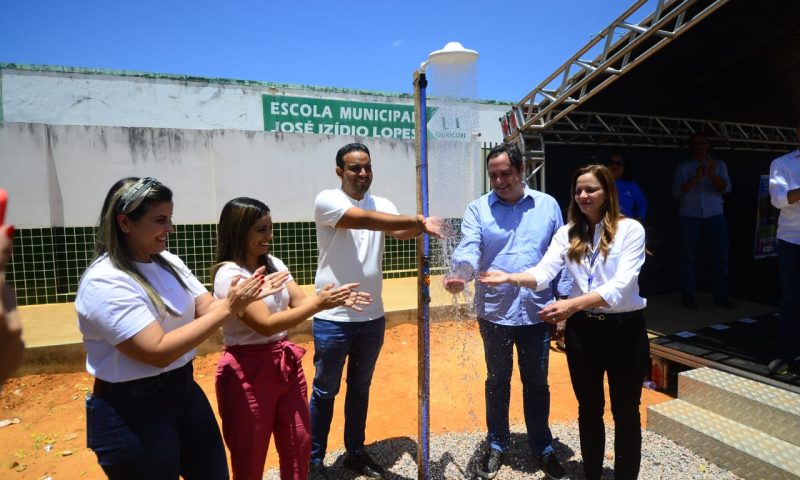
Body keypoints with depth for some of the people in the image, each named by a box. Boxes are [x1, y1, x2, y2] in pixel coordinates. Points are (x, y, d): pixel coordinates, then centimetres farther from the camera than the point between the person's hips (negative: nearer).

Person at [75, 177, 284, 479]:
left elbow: (208, 309, 1)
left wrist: (247, 297, -18)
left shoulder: (168, 262, 1)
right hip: (130, 412, -7)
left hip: (184, 391, 7)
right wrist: (229, 309, -28)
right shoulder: (104, 282, -22)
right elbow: (158, 352, -27)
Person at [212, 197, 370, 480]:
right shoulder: (229, 275, -18)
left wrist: (334, 299, -18)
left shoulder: (274, 264, 5)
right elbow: (266, 324, -24)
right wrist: (319, 303, -27)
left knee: (299, 444, 18)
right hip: (248, 372, -7)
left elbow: (300, 303, 1)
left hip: (285, 363, 7)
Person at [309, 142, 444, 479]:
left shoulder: (383, 204, 5)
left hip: (372, 317, 5)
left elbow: (400, 231, -15)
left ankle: (355, 452, 37)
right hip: (333, 318, -5)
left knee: (360, 388, 19)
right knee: (325, 391, 10)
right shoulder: (327, 200, -10)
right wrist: (418, 221, -33)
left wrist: (420, 227, -36)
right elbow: (363, 219, -27)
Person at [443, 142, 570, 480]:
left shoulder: (547, 205, 2)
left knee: (537, 382, 17)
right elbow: (468, 250, -16)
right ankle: (496, 445, 36)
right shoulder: (477, 209, -3)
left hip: (537, 311, 1)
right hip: (494, 311, 0)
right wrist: (459, 274, -38)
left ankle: (543, 447, 37)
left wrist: (566, 300, 1)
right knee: (497, 381, 17)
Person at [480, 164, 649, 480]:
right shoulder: (567, 233, 2)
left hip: (623, 328, -3)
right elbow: (543, 273, -11)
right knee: (589, 410, 18)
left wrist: (573, 304, -37)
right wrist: (510, 278, -30)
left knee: (625, 413, 12)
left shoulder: (630, 229, -9)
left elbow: (621, 285, -22)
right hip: (582, 329, 3)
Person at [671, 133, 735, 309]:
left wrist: (712, 174, -19)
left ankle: (721, 295, 12)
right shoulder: (683, 167, 6)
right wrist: (696, 178, -16)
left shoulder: (719, 164, 9)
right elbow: (676, 192, -5)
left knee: (721, 256, 2)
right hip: (690, 217, -1)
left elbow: (727, 188, -3)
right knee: (688, 257, 0)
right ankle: (688, 296, 7)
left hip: (715, 216, 1)